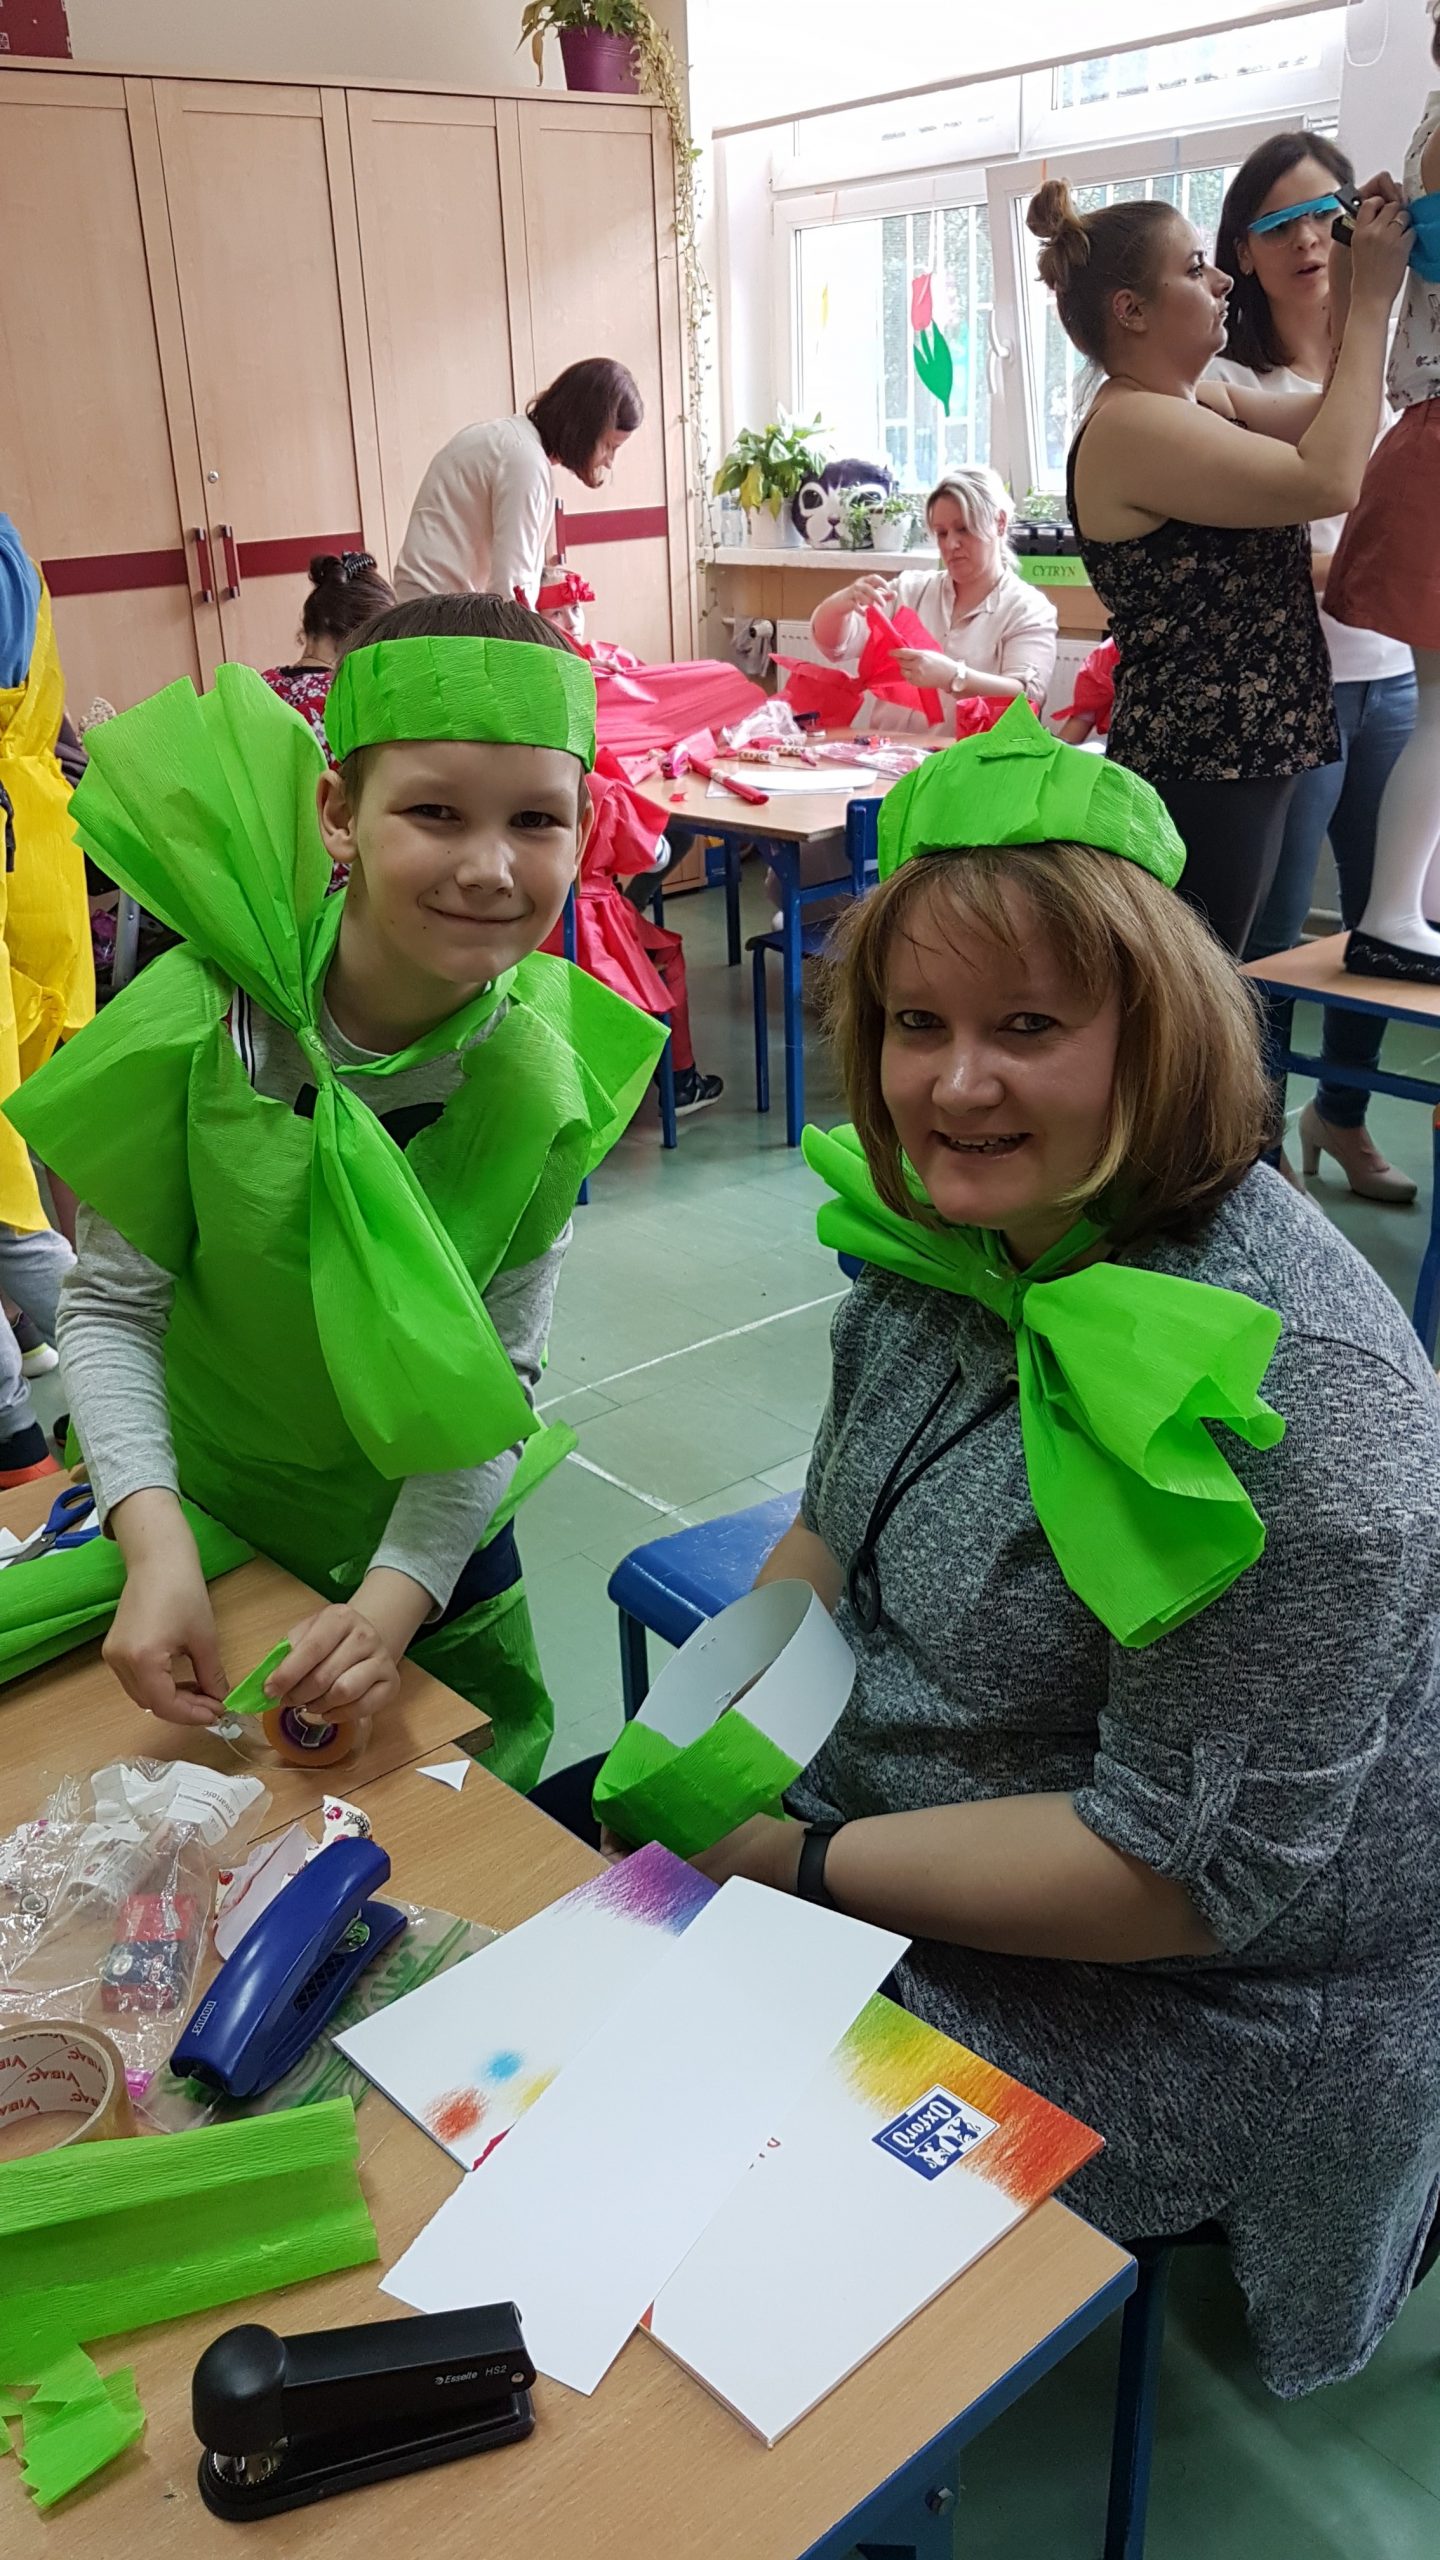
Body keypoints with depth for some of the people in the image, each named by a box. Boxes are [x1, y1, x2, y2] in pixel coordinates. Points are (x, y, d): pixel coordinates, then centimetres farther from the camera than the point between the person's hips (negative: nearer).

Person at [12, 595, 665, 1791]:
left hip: (432, 1525, 2)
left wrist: (401, 1594, -27)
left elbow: (500, 1372, -17)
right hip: (202, 1513, -1)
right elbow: (111, 1304, -18)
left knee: (498, 1780, 22)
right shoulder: (197, 1021, -27)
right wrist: (155, 1540, -31)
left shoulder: (546, 1081, -20)